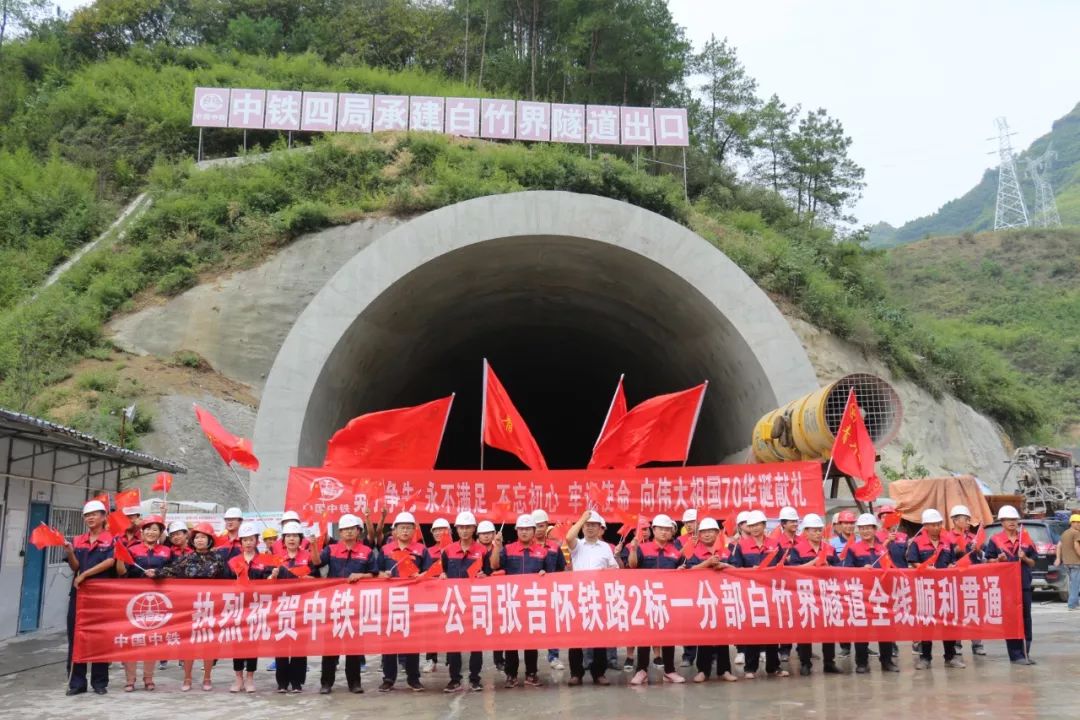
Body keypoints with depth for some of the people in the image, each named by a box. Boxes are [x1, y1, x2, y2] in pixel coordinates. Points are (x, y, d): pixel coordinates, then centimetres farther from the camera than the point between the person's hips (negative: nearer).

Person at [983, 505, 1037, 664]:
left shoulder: (1025, 538, 7)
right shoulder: (995, 540, -1)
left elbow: (1032, 563, 11)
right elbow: (989, 562, 3)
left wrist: (1024, 558, -9)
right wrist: (999, 560, -16)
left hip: (1024, 584, 3)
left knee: (1026, 619, 7)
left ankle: (1025, 653, 17)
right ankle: (1016, 655, 6)